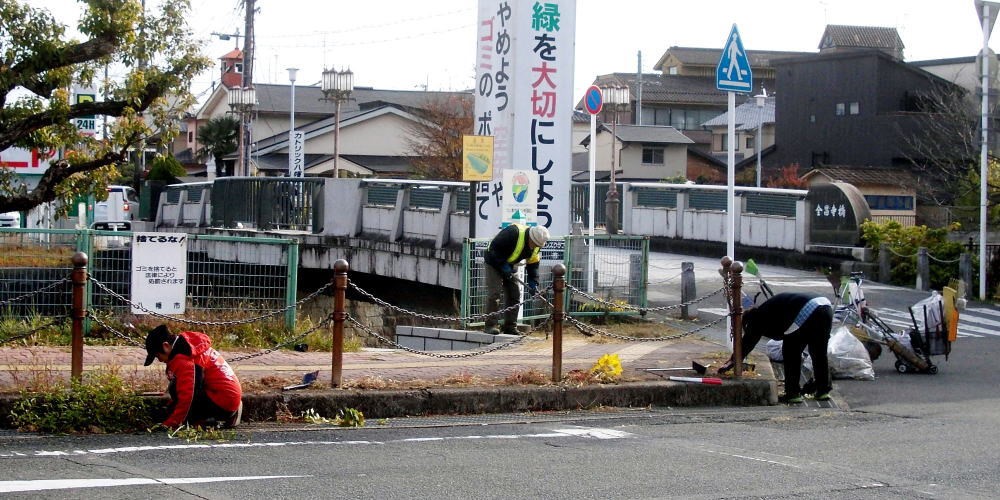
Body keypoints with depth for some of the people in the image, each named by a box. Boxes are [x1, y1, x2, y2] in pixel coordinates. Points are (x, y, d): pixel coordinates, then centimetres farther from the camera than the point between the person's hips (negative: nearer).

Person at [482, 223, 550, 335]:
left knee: (514, 294, 4)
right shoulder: (513, 233, -32)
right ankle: (490, 325, -13)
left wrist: (533, 283, -7)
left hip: (508, 266, 8)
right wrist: (503, 265, -27)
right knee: (494, 293, -15)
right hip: (494, 262, -8)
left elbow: (533, 265, 3)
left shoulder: (536, 247, -7)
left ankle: (510, 327, 9)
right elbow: (494, 248, -29)